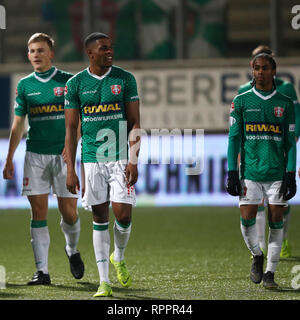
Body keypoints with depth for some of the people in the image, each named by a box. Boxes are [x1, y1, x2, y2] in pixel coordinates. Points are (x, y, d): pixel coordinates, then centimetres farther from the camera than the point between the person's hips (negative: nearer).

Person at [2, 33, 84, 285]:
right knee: (38, 212, -2)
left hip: (63, 153, -2)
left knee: (69, 211, 0)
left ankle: (72, 250, 30)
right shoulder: (25, 85, 9)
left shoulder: (68, 81, 1)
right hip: (35, 155, 2)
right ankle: (42, 271, -1)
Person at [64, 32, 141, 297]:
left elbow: (135, 123, 1)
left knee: (123, 214, -9)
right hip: (92, 159, 1)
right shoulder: (76, 84, 3)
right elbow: (71, 129, 5)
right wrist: (70, 170, 0)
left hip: (121, 157, -1)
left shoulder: (125, 79, 2)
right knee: (100, 218, 3)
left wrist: (133, 161, -8)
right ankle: (104, 281, 7)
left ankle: (119, 258, 21)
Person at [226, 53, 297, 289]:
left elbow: (290, 143, 7)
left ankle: (270, 272, 8)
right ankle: (257, 256, 21)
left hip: (277, 172, 0)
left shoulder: (285, 104, 7)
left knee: (276, 222, -1)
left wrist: (291, 174, -1)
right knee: (247, 220, -7)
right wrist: (232, 172, -2)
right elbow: (234, 139, 5)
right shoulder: (241, 101, 5)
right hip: (250, 171, 0)